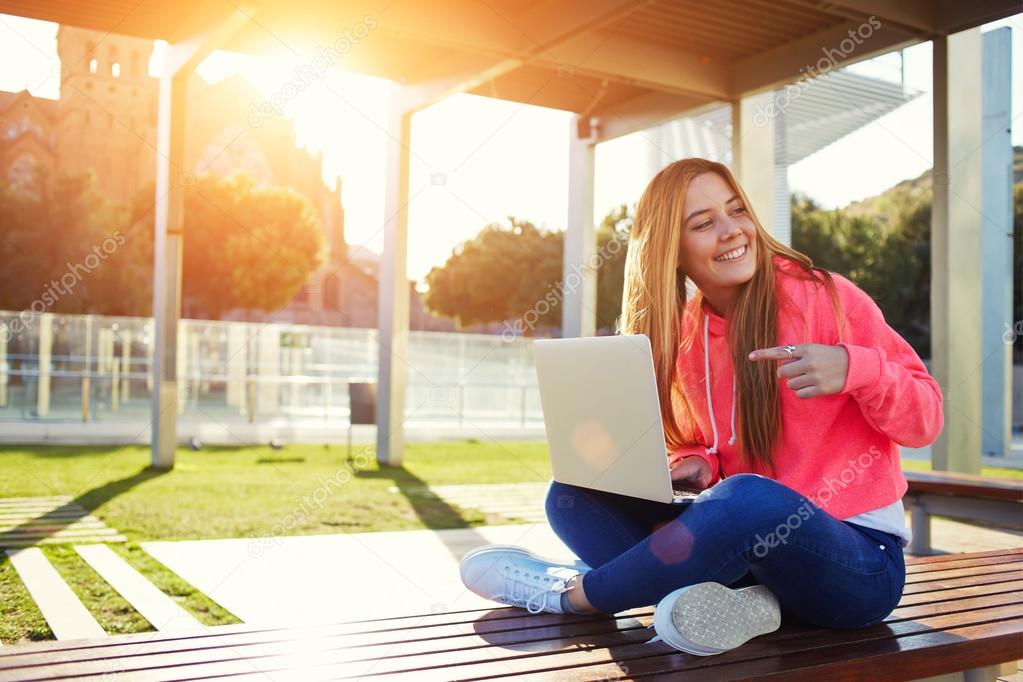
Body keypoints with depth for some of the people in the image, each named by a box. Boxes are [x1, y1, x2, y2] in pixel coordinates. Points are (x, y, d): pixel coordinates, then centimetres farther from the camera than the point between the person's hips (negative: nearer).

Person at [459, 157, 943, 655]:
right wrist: (694, 465, -7)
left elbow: (925, 420, -6)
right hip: (750, 539, 5)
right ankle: (738, 598, -24)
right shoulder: (683, 333, 5)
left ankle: (572, 592, -15)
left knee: (749, 498, -38)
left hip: (861, 561, -5)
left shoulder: (822, 297, -9)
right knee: (573, 495, -5)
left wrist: (854, 367, -26)